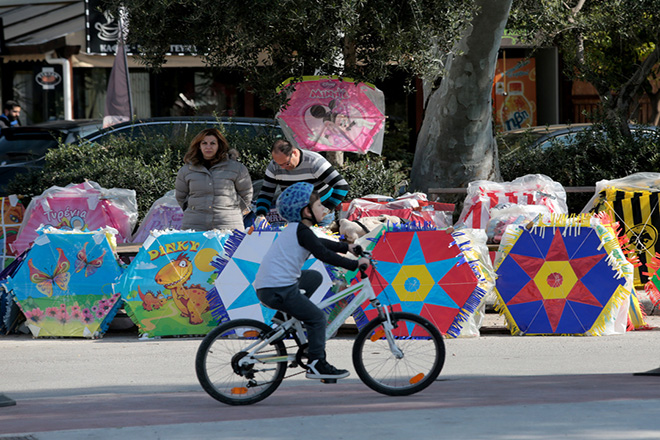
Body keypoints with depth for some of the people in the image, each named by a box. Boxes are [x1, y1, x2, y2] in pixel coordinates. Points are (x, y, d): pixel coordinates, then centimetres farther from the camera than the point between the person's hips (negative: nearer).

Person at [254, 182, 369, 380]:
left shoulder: (294, 229, 18)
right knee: (317, 318, -2)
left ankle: (287, 316, 23)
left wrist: (347, 247, 36)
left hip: (265, 285, 10)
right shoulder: (301, 231, -12)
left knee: (314, 277, 29)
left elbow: (320, 243, 33)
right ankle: (316, 365, -2)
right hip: (278, 290, -10)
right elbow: (323, 254, -20)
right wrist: (355, 264, -16)